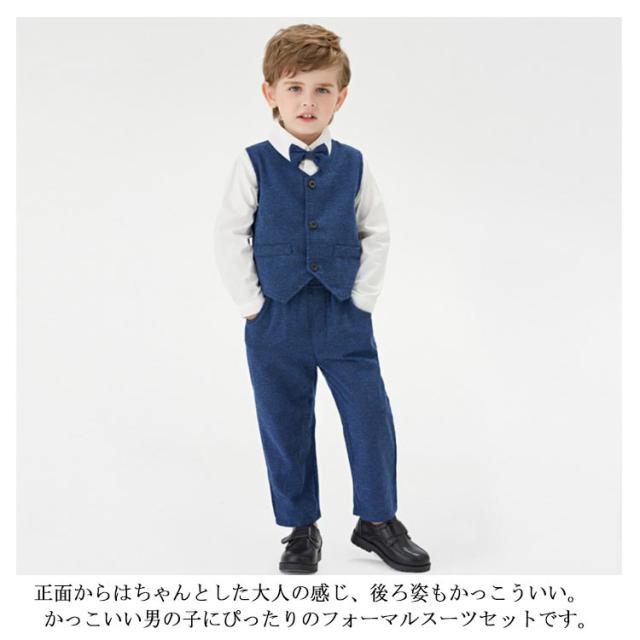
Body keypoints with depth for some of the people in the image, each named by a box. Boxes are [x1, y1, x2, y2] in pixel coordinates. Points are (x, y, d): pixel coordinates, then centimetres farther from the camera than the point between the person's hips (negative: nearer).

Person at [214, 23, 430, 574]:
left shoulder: (353, 166, 2)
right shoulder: (254, 164, -4)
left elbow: (376, 233, 8)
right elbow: (230, 237, -2)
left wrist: (363, 297, 1)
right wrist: (251, 303, -6)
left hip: (344, 318, 1)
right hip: (277, 322, -1)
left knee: (372, 419, 3)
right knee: (286, 427, 8)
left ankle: (378, 520, 23)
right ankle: (301, 528, 25)